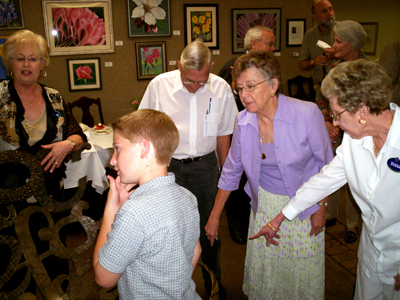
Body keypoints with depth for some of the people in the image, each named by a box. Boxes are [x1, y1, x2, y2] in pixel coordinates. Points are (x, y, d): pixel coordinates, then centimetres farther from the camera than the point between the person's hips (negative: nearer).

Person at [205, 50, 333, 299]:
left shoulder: (307, 113, -22)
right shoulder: (243, 121, -10)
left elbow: (326, 164, -9)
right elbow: (231, 170, 1)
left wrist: (321, 209, -5)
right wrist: (214, 217, 5)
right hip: (264, 203, 3)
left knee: (303, 274, 12)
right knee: (263, 271, 16)